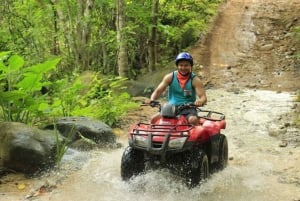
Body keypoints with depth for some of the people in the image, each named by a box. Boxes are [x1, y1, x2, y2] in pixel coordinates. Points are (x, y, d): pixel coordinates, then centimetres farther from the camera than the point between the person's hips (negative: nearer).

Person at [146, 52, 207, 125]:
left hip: (188, 109, -2)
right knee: (154, 119, -20)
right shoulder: (170, 77, 2)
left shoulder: (194, 80, -4)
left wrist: (200, 101, -38)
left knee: (193, 120, -34)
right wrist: (152, 99, -24)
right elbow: (158, 91, -1)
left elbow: (203, 97, -12)